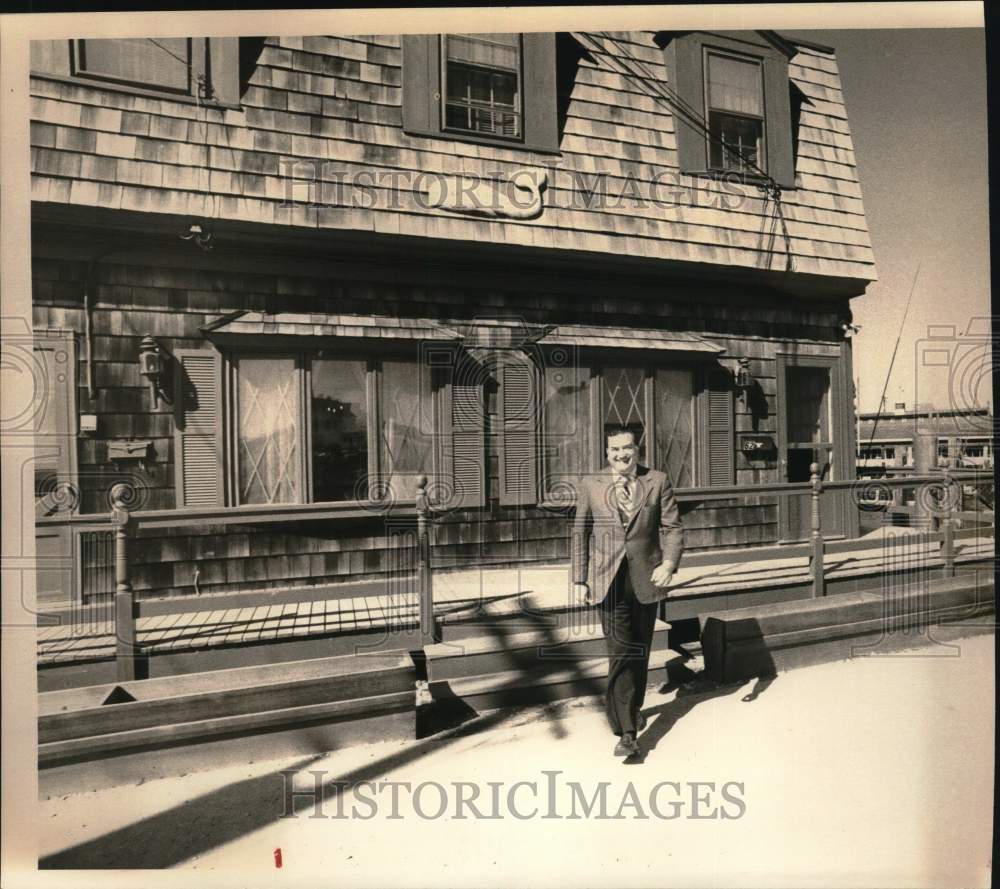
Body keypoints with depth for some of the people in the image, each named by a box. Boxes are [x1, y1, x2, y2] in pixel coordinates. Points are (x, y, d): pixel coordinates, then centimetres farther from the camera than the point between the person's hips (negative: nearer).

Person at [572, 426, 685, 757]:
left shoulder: (657, 481, 1)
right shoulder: (591, 485, 1)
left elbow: (673, 527, 1)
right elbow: (580, 533, 6)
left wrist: (669, 563, -16)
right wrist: (579, 579, 3)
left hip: (646, 579, 2)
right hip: (610, 580, -1)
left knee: (640, 652, 16)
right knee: (620, 653, -7)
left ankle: (631, 710, 38)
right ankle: (626, 731, -2)